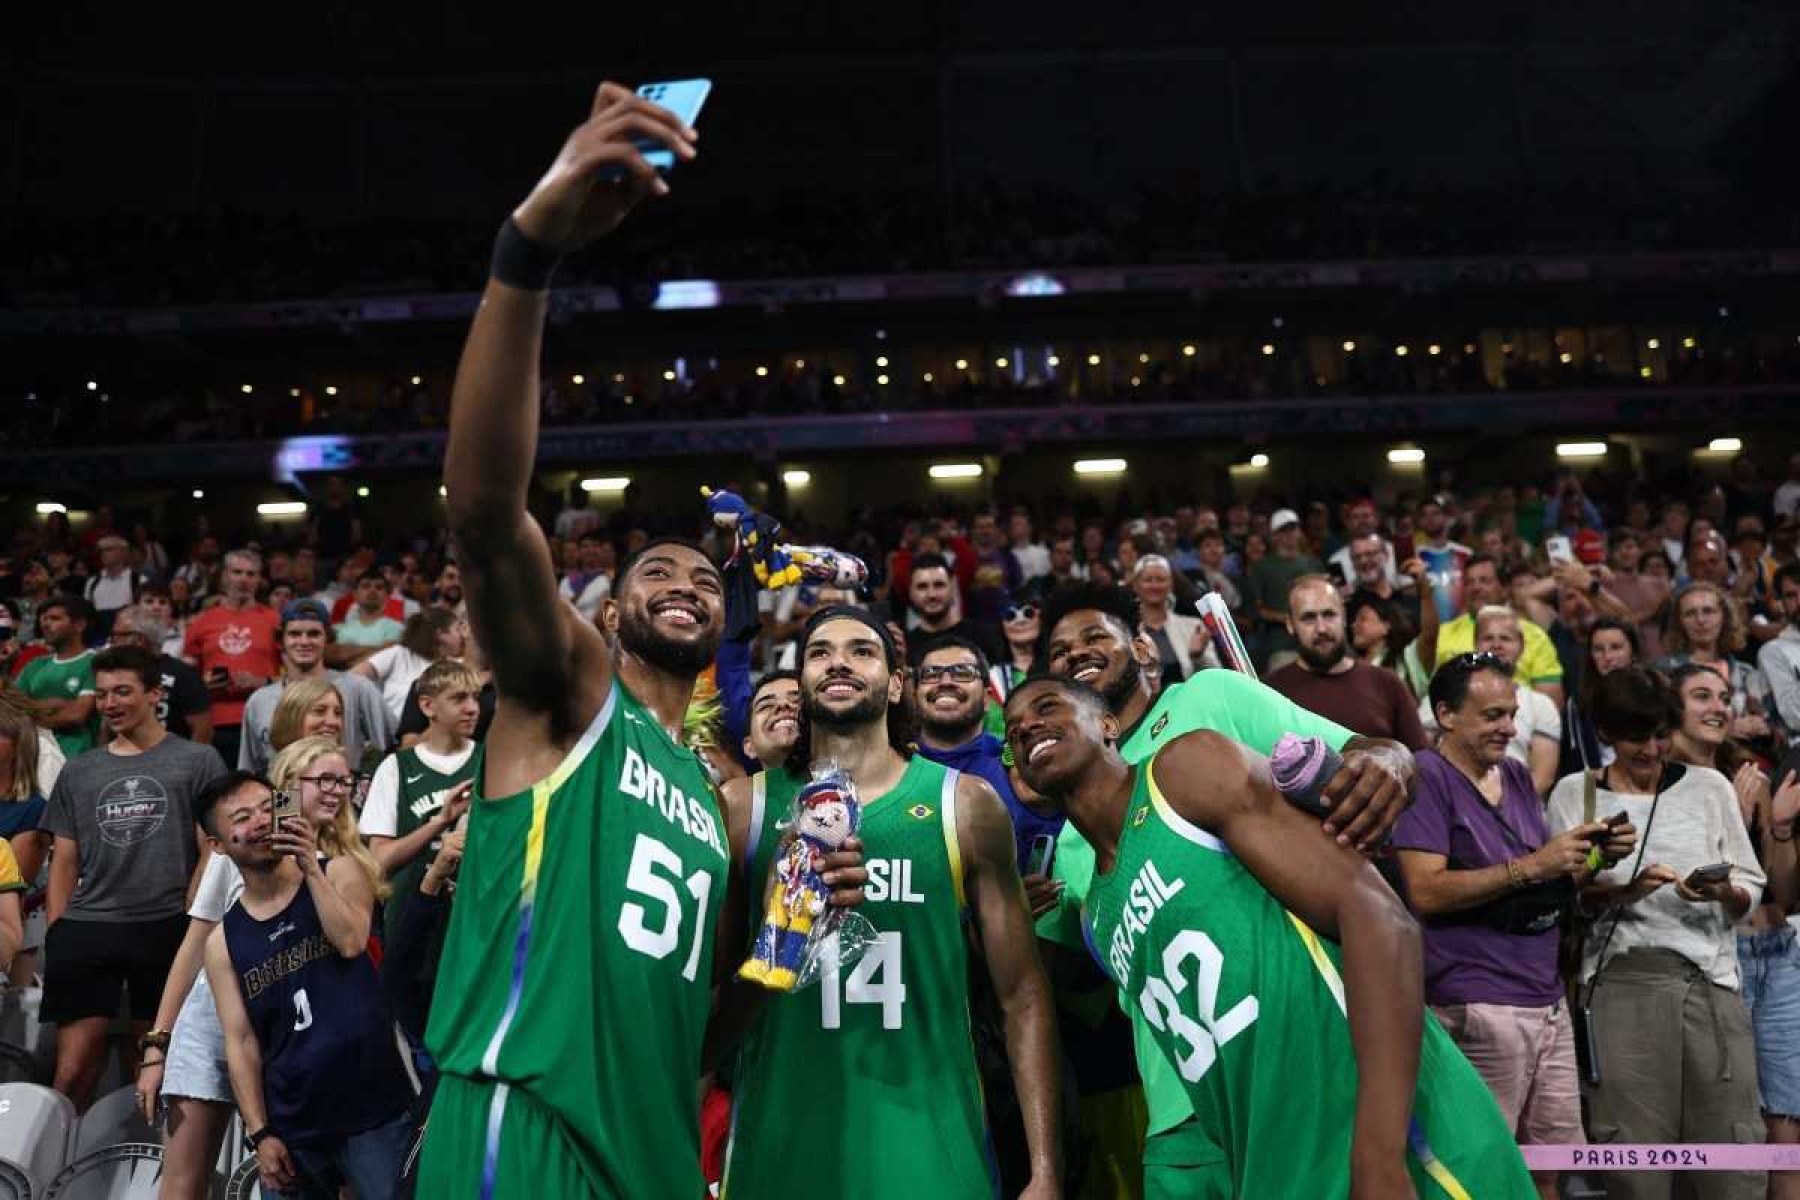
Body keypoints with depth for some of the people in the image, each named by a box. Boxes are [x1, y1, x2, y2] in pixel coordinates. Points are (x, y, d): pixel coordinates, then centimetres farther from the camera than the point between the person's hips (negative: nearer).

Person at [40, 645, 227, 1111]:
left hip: (169, 930, -2)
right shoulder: (78, 772, 17)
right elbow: (64, 861, 16)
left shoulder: (197, 762, 7)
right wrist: (56, 934, 6)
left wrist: (196, 923, -6)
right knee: (72, 1072, -6)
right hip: (86, 932, 2)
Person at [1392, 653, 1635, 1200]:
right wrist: (1531, 866, -19)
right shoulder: (1426, 776, -9)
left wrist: (1595, 854, 1)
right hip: (1480, 1008, -7)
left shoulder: (1517, 775, 14)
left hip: (1548, 1000, 7)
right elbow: (1425, 892, -18)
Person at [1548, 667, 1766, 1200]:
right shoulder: (1573, 794, 7)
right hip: (1619, 981, -1)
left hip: (1711, 979, 2)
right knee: (1632, 1152, -3)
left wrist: (1723, 892, -10)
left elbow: (1752, 887, 12)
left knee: (1735, 1153, -3)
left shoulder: (1709, 786, 12)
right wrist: (1617, 892, -13)